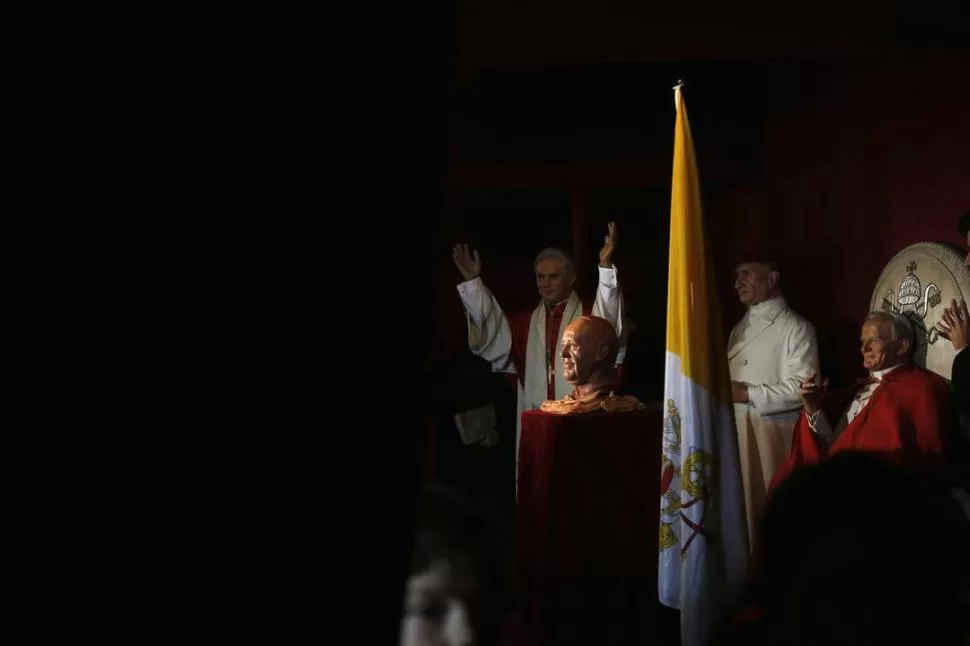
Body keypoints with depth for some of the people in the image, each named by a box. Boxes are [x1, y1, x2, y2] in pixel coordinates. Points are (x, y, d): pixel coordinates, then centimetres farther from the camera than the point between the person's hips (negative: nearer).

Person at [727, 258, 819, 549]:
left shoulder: (796, 328, -7)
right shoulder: (741, 326, 17)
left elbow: (802, 388, -16)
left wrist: (749, 394, -16)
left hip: (773, 431, -7)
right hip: (735, 429, 7)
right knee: (741, 505, 11)